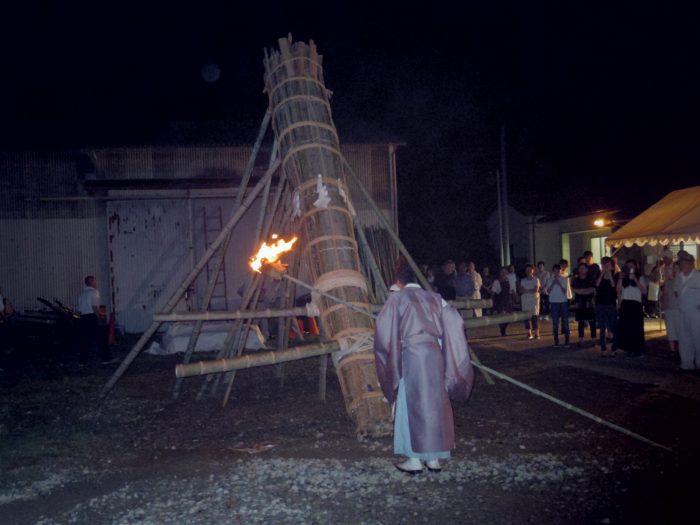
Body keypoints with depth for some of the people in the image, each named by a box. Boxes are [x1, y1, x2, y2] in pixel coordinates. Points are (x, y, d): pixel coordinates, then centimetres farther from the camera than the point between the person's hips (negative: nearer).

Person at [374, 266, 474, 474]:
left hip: (411, 355, -4)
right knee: (435, 404, 11)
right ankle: (434, 458, 16)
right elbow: (455, 321, 6)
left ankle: (415, 459, 5)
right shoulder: (433, 297, 13)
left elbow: (383, 326, -5)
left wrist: (389, 351, 9)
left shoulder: (397, 298, 2)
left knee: (412, 405, 4)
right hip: (434, 354, 4)